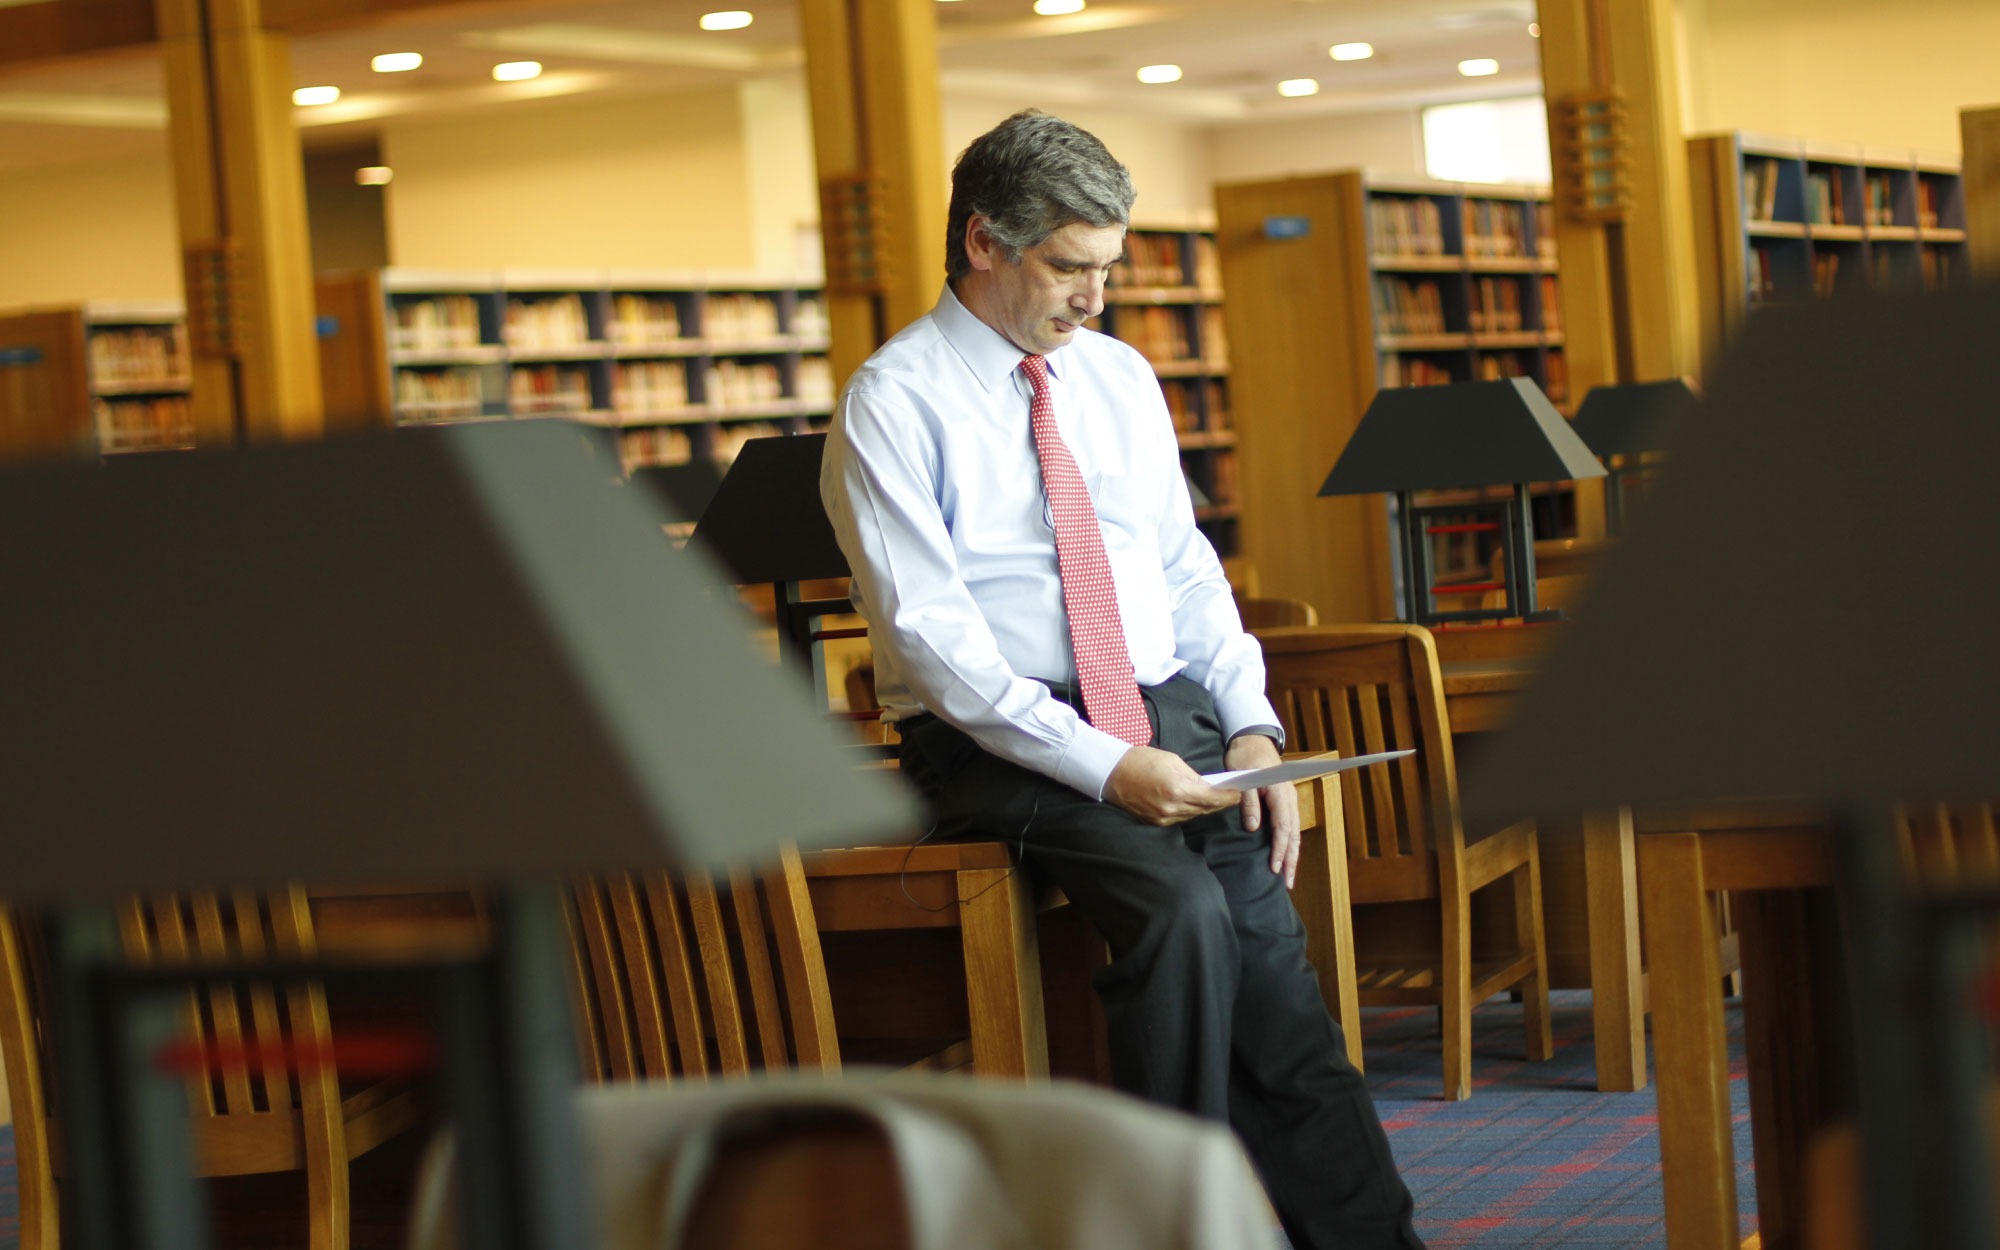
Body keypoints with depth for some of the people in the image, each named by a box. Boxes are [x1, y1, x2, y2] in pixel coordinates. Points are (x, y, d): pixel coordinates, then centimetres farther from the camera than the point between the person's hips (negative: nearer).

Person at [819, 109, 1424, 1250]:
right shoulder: (893, 404, -5)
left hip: (1168, 712, 5)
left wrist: (1250, 724, -1)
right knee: (1183, 911, -30)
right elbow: (931, 634, -14)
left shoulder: (1121, 377, 15)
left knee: (1264, 940, -19)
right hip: (998, 744, -5)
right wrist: (1100, 767, -22)